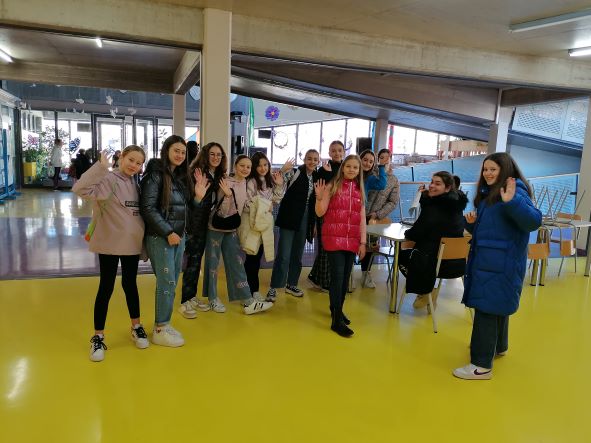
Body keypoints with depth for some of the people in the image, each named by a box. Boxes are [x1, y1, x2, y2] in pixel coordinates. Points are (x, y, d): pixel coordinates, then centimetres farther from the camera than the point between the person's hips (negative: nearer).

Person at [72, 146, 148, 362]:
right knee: (106, 288, 3)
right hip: (110, 243, -5)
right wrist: (101, 166, -31)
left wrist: (145, 239, 10)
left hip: (132, 243, 5)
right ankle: (98, 337, 17)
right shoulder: (108, 179, -12)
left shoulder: (135, 184, 8)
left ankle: (136, 327, 32)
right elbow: (80, 188, -29)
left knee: (130, 284, 17)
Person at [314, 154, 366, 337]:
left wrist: (362, 242, 6)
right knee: (337, 276, -8)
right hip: (334, 238, -4)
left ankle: (337, 309, 29)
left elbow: (362, 219, 9)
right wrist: (319, 197, -23)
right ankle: (337, 320, -3)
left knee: (345, 277, 11)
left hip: (352, 240, 5)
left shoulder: (360, 191, 10)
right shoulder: (332, 187, -2)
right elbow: (320, 213, -6)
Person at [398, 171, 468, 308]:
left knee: (402, 255, 17)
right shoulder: (455, 204, 5)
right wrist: (425, 196, 9)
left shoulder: (433, 208, -19)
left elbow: (415, 234, -16)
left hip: (441, 262, -8)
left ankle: (425, 292, 22)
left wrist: (406, 232, 7)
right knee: (412, 252, 28)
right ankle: (427, 289, 27)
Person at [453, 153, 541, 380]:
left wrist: (512, 202, -44)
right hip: (487, 260, 10)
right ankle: (498, 346, 40)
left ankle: (482, 365, -1)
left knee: (487, 308, -8)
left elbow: (533, 221, -29)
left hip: (501, 264, -10)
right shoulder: (488, 193, 14)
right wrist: (471, 222, -1)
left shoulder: (514, 193, -15)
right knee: (497, 305, 22)